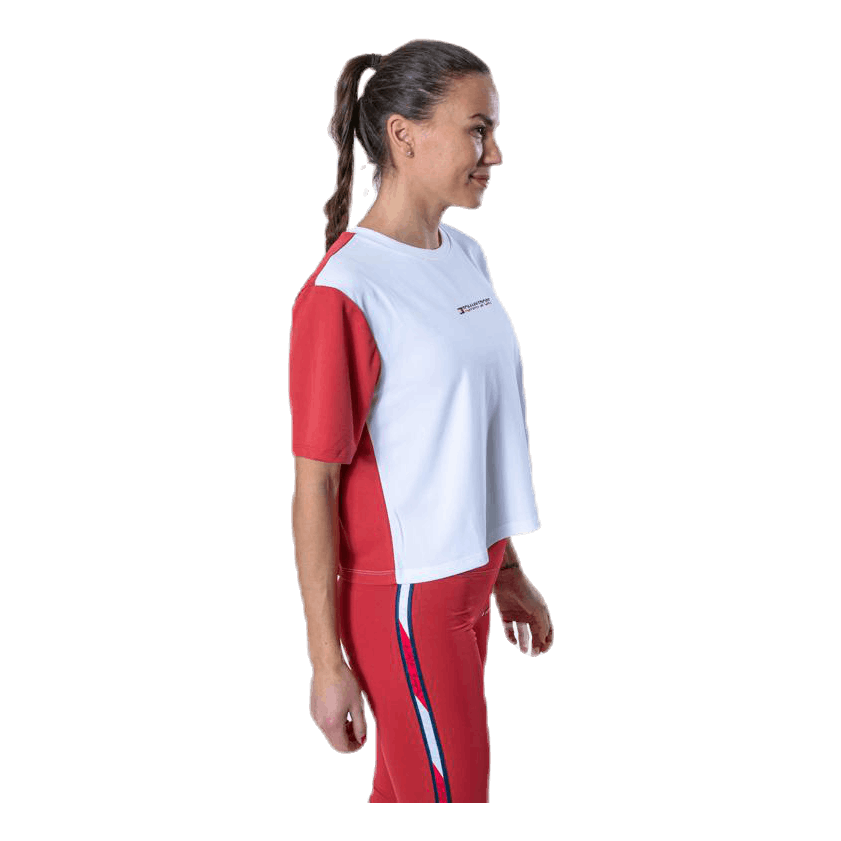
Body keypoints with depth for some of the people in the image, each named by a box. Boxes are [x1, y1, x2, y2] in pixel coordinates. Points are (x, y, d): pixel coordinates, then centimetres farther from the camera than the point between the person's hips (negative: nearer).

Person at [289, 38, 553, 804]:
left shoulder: (467, 256, 6)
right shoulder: (341, 293, -20)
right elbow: (315, 487, -17)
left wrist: (507, 571, 17)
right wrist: (328, 663, -14)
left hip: (469, 572, 7)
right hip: (401, 594, -7)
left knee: (403, 782, 19)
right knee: (454, 788, 6)